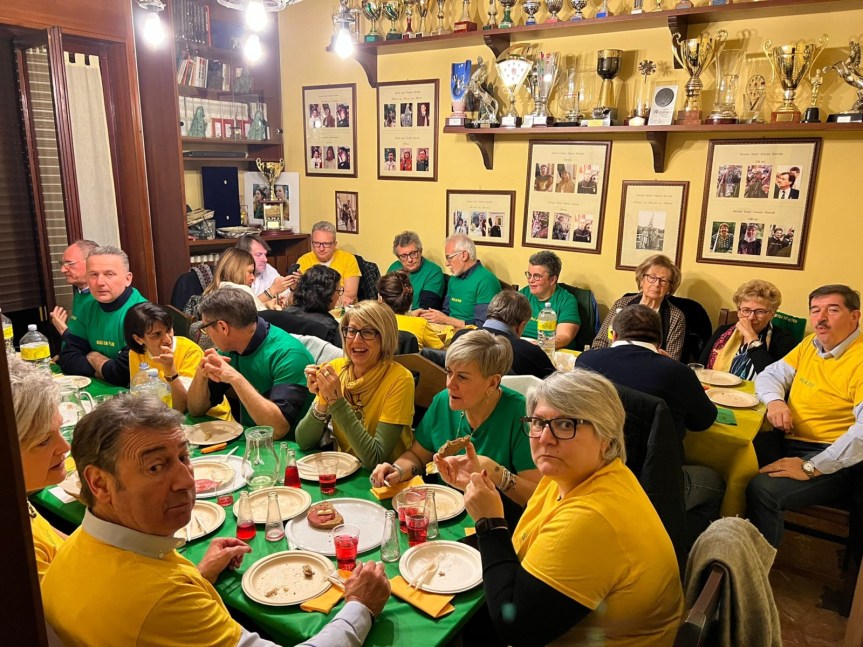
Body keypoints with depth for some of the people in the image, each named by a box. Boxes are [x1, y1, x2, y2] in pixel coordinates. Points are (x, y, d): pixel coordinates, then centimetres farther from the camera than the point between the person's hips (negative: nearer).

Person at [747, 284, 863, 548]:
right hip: (787, 440, 7)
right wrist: (775, 401, -6)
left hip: (832, 459, -7)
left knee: (763, 489, -30)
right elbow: (770, 375, 18)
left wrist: (811, 467, -28)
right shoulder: (810, 344, 9)